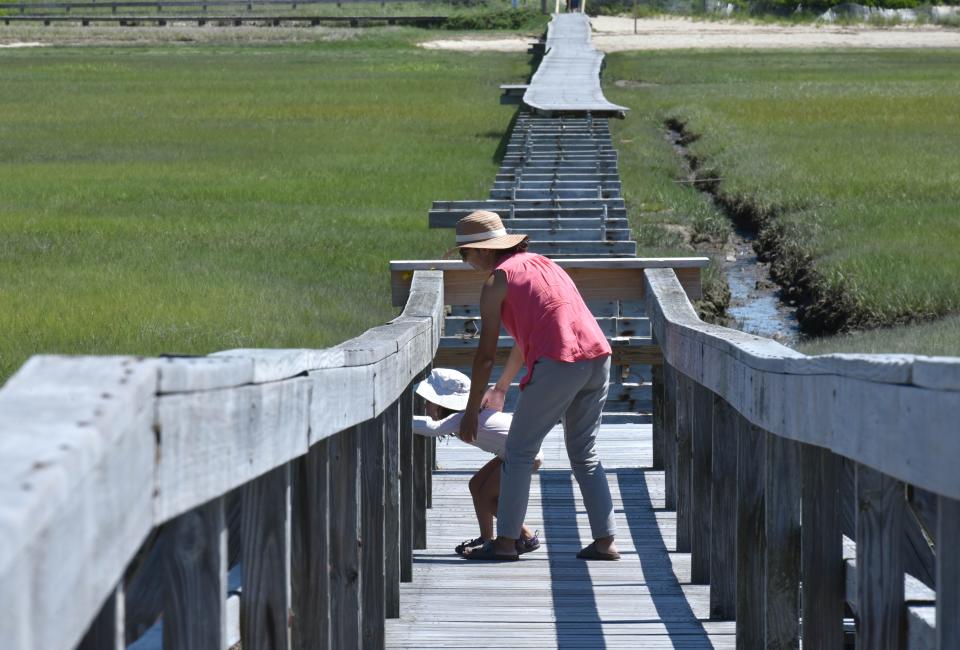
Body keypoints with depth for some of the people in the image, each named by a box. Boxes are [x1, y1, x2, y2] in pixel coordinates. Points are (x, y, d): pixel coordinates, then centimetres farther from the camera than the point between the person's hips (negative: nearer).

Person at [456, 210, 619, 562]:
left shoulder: (497, 281, 2)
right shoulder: (539, 263, 26)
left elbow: (486, 354, 2)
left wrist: (471, 410, 10)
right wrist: (501, 389, 43)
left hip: (558, 363, -7)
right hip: (597, 356, 7)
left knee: (519, 450, 4)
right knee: (585, 453, 16)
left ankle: (506, 541, 3)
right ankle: (604, 540, 10)